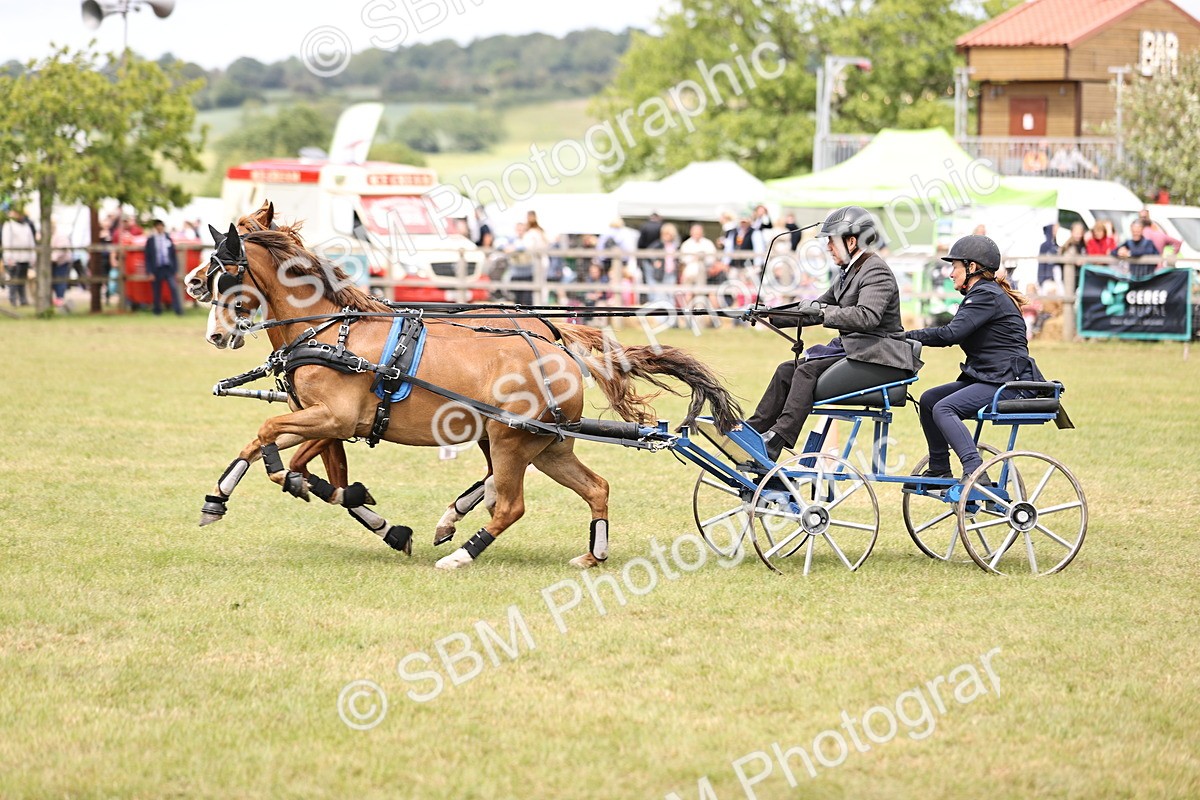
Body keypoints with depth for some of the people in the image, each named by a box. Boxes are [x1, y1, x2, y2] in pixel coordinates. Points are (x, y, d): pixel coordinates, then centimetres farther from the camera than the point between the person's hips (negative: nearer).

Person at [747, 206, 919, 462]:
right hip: (851, 349, 10)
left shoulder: (876, 272, -13)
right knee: (786, 370, -1)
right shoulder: (850, 271, 19)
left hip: (874, 357, -10)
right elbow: (819, 307, 23)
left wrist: (822, 313, -32)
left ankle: (776, 440, -32)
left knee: (808, 370, -25)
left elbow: (867, 316, -28)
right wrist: (773, 316, 14)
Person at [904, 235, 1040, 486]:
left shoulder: (987, 295, -13)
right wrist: (912, 338, 4)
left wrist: (908, 337, -15)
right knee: (929, 399, 11)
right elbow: (956, 334, 16)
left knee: (943, 408, -25)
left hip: (1008, 380, -11)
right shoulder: (982, 293, 20)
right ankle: (939, 470, 19)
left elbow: (952, 333, -22)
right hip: (988, 378, 11)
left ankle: (974, 472, -35)